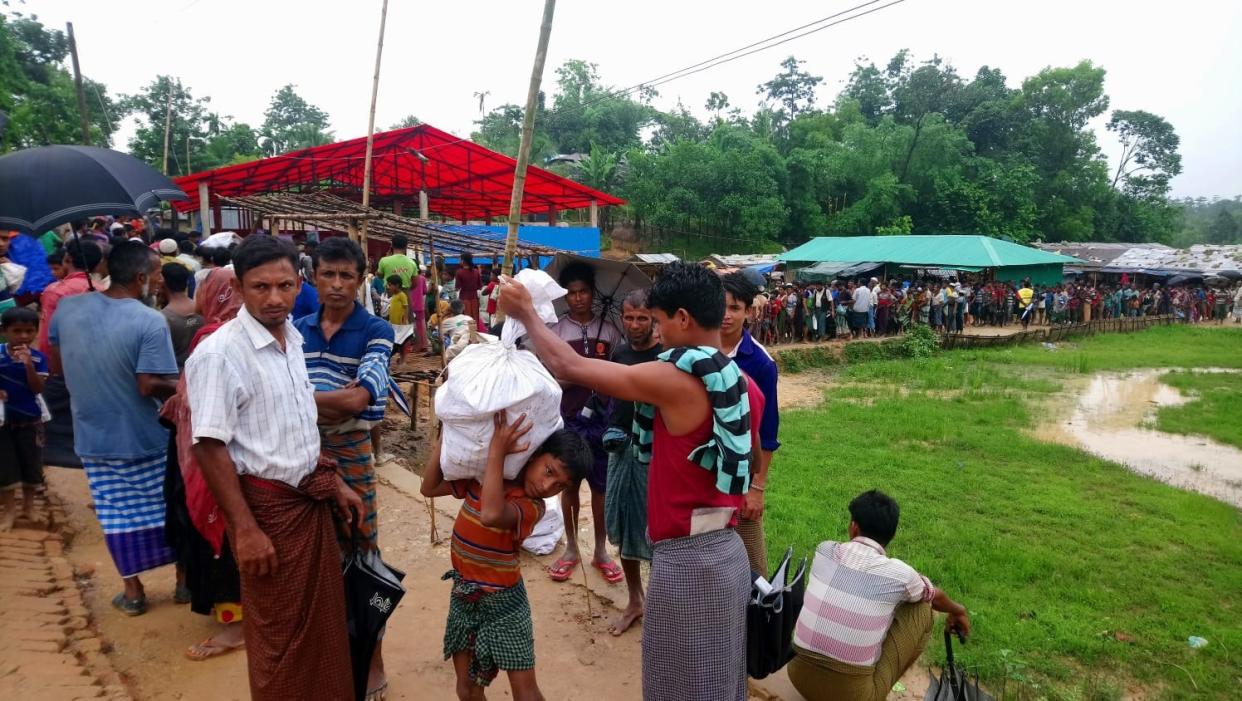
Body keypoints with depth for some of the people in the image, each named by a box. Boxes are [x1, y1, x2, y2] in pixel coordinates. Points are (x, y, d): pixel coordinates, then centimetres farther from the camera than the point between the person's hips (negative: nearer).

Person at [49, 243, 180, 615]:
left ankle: (133, 591, 25)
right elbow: (151, 385, -25)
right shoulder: (150, 321, -21)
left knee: (117, 514, 14)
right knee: (167, 508, 14)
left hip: (94, 435, 4)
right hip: (144, 436, -4)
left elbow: (56, 366, 9)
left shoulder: (66, 308, -3)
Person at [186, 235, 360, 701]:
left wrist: (333, 484, 14)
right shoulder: (219, 354, -19)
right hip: (267, 503, -7)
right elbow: (209, 448, -20)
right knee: (279, 631, 10)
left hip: (310, 496, 7)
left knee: (324, 616, 20)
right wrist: (245, 530, -20)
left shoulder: (293, 338, 5)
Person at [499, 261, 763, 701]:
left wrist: (526, 313, 0)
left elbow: (568, 367, -16)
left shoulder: (674, 379, -21)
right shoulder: (746, 387, 4)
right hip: (727, 552, 8)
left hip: (687, 562, -8)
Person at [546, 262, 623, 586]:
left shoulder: (609, 331, 3)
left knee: (601, 485, 8)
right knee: (569, 484, 10)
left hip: (602, 417, 1)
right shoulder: (556, 331, -1)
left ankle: (601, 550, 22)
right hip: (569, 418, 0)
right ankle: (571, 548, 25)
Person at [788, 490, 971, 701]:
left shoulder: (825, 550, -2)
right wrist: (958, 610, 39)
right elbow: (934, 596, 14)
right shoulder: (898, 574, -10)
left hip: (799, 677, 4)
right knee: (921, 611, 10)